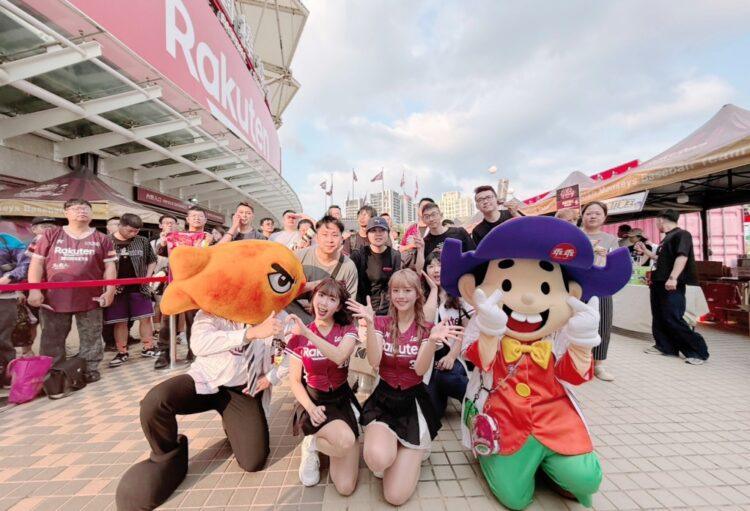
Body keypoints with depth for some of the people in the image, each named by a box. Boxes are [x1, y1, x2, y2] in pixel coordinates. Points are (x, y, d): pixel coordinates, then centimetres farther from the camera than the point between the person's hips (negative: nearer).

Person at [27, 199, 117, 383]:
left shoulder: (101, 239, 4)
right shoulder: (51, 235, 6)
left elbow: (110, 266, 1)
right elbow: (37, 263, 4)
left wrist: (109, 291, -8)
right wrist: (34, 290, -6)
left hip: (90, 298, -1)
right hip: (54, 298, 1)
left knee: (91, 338, 8)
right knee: (52, 339, 13)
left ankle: (90, 370, 21)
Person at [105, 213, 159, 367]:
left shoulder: (142, 241, 3)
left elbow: (152, 260, 14)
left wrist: (147, 277, 2)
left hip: (138, 287, 2)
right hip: (117, 288, -1)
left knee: (145, 317, 4)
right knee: (120, 321, 8)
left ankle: (148, 348, 16)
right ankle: (122, 352, 20)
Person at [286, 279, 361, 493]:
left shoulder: (347, 330, -6)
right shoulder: (299, 336, -5)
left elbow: (339, 356, -28)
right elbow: (294, 381, -1)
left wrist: (308, 333, -35)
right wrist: (310, 407, -16)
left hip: (343, 400, 1)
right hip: (316, 401, -1)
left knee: (346, 487, -9)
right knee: (346, 441, -31)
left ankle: (324, 441, 17)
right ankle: (311, 445, 1)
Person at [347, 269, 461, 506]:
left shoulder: (426, 327, -3)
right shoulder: (382, 322, -1)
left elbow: (420, 369, -17)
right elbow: (374, 362, -16)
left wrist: (433, 340, -35)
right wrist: (369, 324, -30)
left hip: (413, 401, -1)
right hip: (384, 398, 1)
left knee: (395, 496, -8)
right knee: (378, 459, -30)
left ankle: (412, 450, 22)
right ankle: (389, 444, 7)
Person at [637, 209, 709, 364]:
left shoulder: (682, 234, -10)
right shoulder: (667, 237, 17)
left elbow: (682, 257, -22)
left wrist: (673, 278, -30)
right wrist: (645, 251, 26)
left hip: (672, 285, -9)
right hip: (659, 284, 10)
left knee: (673, 320, -8)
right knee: (659, 318, 12)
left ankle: (699, 351, 5)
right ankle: (664, 346, 21)